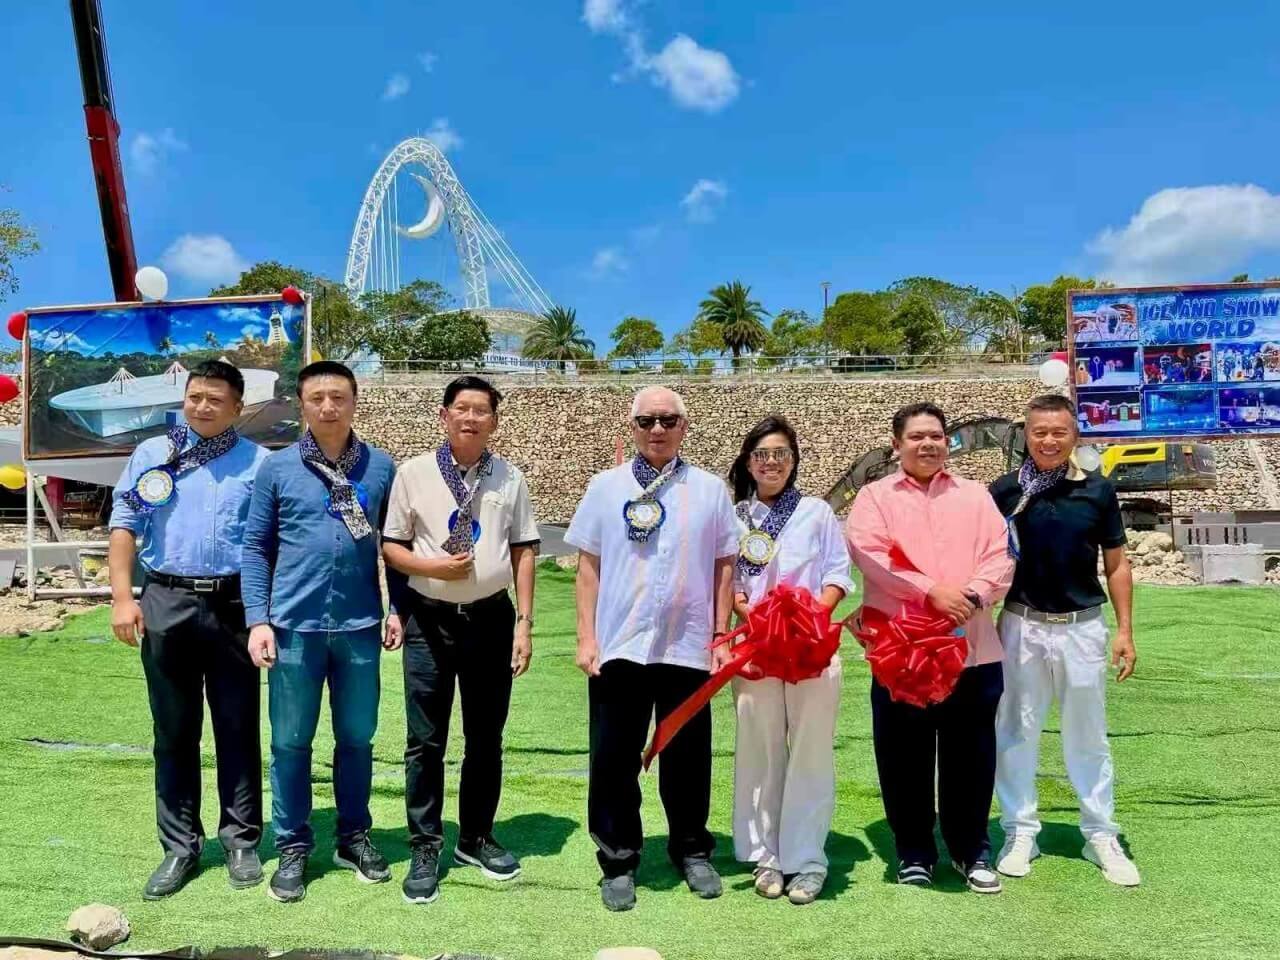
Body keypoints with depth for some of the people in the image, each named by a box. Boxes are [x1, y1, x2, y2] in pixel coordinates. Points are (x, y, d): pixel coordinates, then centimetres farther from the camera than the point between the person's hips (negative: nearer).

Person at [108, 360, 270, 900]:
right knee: (173, 732, 9)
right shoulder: (151, 454, 9)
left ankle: (241, 841, 18)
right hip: (165, 602, 1)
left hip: (233, 605, -1)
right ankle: (179, 847, 19)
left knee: (238, 728, 6)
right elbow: (124, 527, 6)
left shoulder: (258, 462, 5)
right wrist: (122, 597, -3)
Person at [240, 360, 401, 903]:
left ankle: (354, 836, 29)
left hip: (360, 626, 1)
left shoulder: (381, 468, 2)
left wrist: (399, 608, 2)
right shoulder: (277, 468, 0)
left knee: (357, 738, 12)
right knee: (290, 742, 9)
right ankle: (293, 846, 24)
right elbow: (256, 547, 2)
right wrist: (258, 619, -5)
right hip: (294, 626, -1)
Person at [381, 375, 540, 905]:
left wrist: (524, 622, 0)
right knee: (425, 741, 3)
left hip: (491, 618, 2)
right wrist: (433, 567, -17)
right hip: (430, 619, -2)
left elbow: (524, 552, 5)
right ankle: (426, 848, 17)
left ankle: (477, 838, 29)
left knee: (486, 738, 12)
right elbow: (390, 546, 2)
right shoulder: (414, 473, -1)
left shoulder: (510, 478, 4)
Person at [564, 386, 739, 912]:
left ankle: (692, 851, 30)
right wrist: (586, 638, -1)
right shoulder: (606, 486, 5)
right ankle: (618, 859, 21)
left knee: (687, 755, 11)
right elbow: (588, 566, 4)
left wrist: (721, 638, 4)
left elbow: (723, 569, 7)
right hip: (619, 646, 0)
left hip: (688, 647, 1)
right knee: (615, 758, 6)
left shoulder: (709, 489, 5)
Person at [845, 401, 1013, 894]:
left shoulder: (975, 495, 13)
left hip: (972, 646, 2)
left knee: (970, 753, 9)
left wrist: (972, 595, -15)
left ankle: (971, 849, 24)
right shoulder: (874, 496, 6)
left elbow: (1000, 557, 4)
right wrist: (932, 591, -17)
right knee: (905, 755, 6)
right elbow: (870, 552, -10)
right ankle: (914, 851, 20)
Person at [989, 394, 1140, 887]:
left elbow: (1116, 565, 5)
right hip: (1022, 626, 0)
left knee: (1088, 735, 12)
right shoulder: (1004, 490, -3)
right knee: (1016, 732, 8)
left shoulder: (1098, 490, 0)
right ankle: (1020, 832, 22)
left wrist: (1125, 629, 1)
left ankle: (1102, 836, 25)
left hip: (1083, 627, 1)